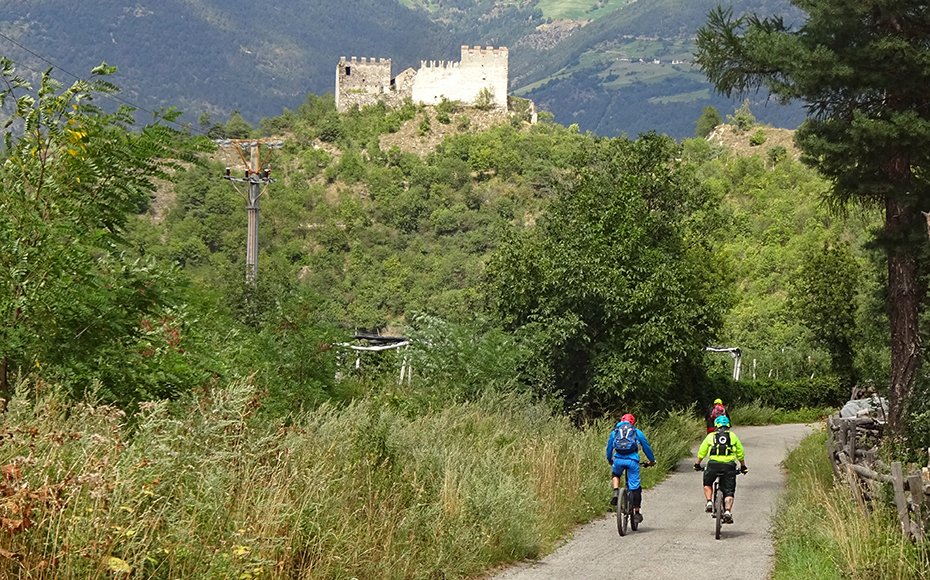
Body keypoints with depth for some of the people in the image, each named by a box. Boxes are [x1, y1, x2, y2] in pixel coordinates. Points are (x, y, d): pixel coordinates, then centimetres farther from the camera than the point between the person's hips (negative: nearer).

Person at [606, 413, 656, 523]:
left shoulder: (615, 432, 21)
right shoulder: (637, 432, 18)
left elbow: (609, 447, 29)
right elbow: (646, 447, 23)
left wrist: (609, 460, 46)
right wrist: (652, 460, 37)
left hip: (618, 460, 1)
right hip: (632, 460, -1)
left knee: (615, 474, 34)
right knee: (635, 487, 6)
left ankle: (616, 492, 9)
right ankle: (636, 513, 9)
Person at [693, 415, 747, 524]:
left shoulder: (711, 436, 15)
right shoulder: (733, 436, 17)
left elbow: (702, 452, 16)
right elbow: (741, 453, 22)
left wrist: (697, 464, 29)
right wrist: (743, 467, 34)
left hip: (713, 464, 0)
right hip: (729, 465, 0)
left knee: (707, 483, 27)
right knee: (729, 491, 4)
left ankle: (709, 502, 9)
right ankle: (727, 511, -15)